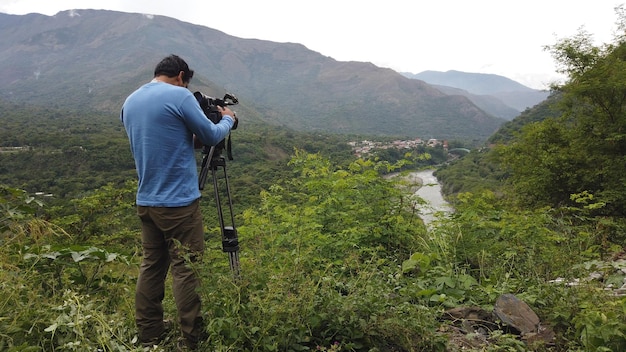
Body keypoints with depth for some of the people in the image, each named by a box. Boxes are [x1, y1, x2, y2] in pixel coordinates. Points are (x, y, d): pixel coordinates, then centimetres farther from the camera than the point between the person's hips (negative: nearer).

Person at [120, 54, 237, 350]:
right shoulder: (179, 96, -11)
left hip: (146, 201, 8)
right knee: (186, 269, -1)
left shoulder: (129, 102, 13)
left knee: (152, 265, 14)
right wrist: (228, 119, 15)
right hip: (178, 201, -7)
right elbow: (210, 136, -3)